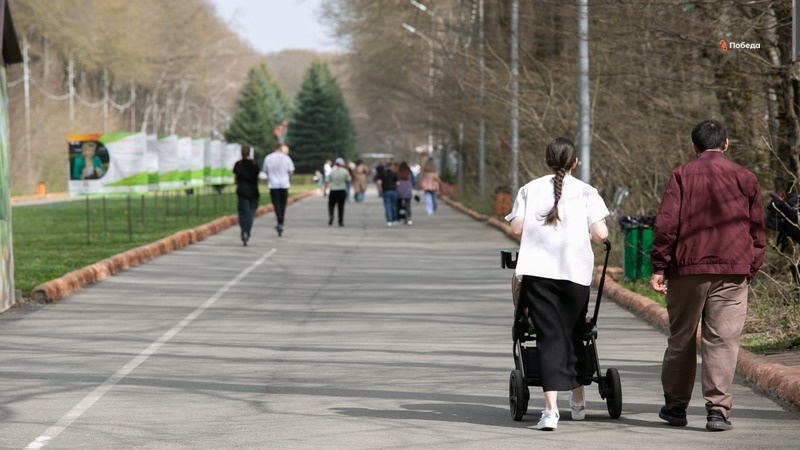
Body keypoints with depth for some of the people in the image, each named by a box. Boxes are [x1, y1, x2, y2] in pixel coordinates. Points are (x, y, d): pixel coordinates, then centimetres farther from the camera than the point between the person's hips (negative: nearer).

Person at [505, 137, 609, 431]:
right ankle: (577, 402, 33)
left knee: (549, 337, -2)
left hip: (536, 271, 0)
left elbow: (516, 228, -1)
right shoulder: (585, 192, 4)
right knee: (573, 334, 17)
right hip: (575, 271, 0)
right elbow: (600, 234, -5)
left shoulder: (530, 189, 8)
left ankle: (551, 408, -16)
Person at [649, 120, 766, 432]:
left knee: (681, 339, 11)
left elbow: (666, 224, -6)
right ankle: (717, 409, -8)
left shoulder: (682, 176, 2)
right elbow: (757, 230, 10)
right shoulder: (744, 178, 8)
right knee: (722, 341, -1)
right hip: (732, 272, 0)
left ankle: (676, 406, 19)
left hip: (688, 269, 0)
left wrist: (659, 267, -3)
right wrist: (752, 269, 16)